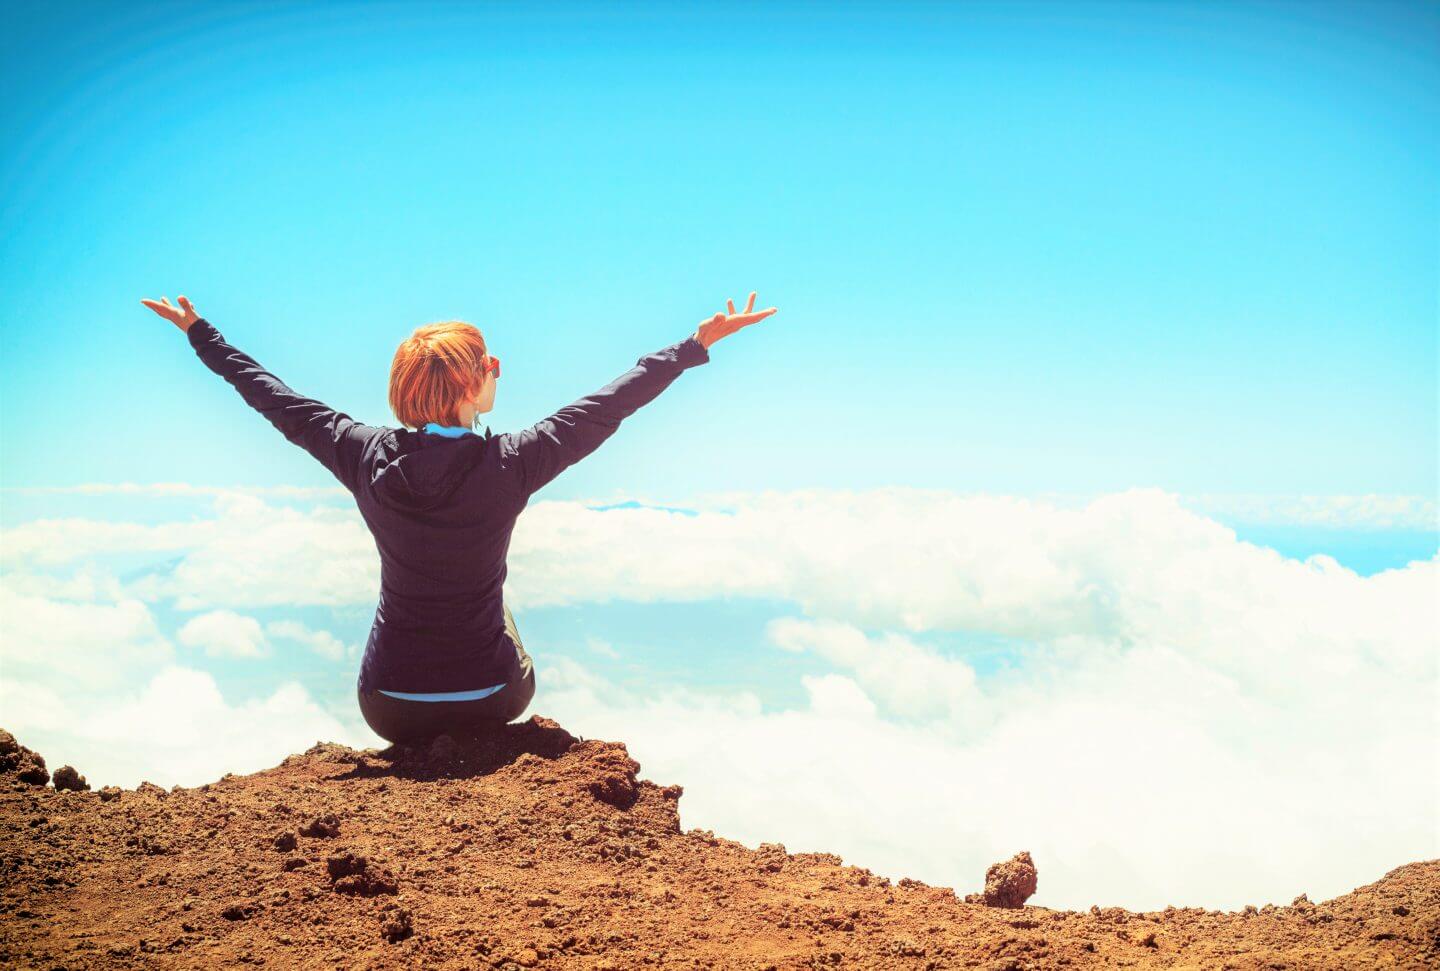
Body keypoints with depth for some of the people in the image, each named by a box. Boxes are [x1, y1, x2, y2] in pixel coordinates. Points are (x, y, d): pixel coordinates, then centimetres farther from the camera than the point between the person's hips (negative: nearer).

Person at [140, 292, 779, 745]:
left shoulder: (367, 457, -13)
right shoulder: (509, 464, -19)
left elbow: (274, 398, 1)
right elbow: (611, 404, -11)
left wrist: (198, 332, 16)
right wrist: (698, 343, 0)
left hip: (389, 709, 2)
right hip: (488, 703, -1)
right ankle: (474, 741, 43)